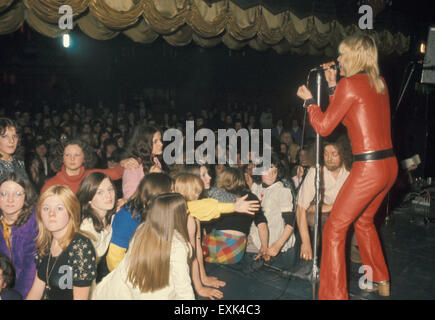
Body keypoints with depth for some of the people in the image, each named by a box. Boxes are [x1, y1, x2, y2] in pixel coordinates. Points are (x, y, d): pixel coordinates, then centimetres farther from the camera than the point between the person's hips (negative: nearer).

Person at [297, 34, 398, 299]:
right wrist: (332, 86, 21)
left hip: (369, 168, -9)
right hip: (390, 165, 9)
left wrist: (309, 100, 8)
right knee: (364, 220, 27)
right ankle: (382, 283, 41)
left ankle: (334, 294, 6)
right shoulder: (380, 83, 13)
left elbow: (324, 127, -7)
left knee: (335, 229, 0)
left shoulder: (349, 84, -11)